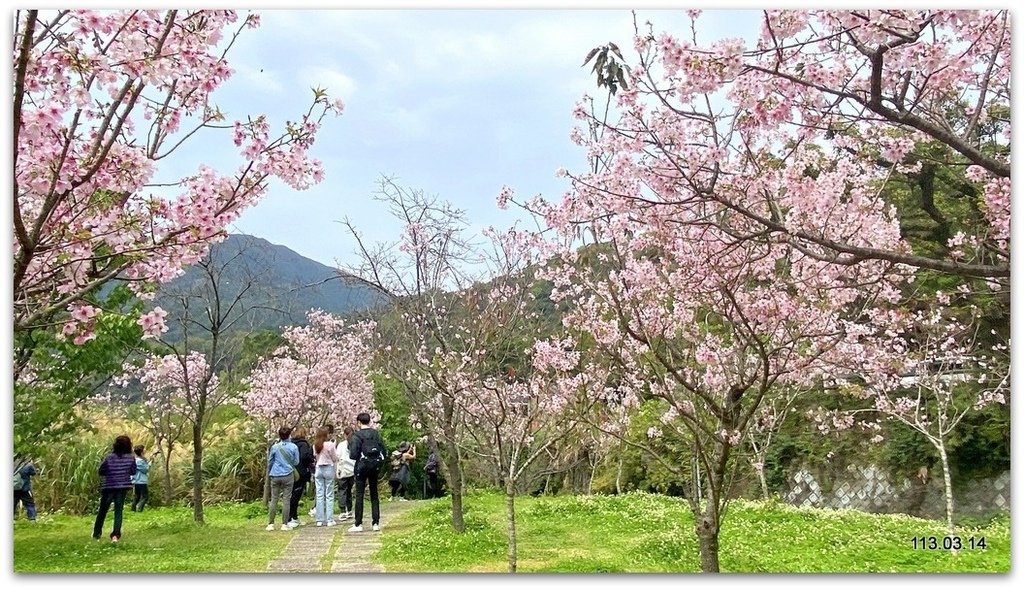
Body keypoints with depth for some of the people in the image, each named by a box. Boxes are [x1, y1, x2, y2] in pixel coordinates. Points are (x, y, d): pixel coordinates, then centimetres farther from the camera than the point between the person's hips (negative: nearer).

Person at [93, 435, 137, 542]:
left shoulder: (109, 457, -10)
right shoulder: (131, 458, -5)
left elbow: (101, 471, -2)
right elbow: (133, 472, 5)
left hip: (108, 487, -1)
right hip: (122, 487, 1)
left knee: (102, 511, 15)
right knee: (119, 511, 5)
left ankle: (96, 534, 26)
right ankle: (116, 534, -7)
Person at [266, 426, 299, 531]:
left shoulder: (274, 447, -1)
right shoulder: (293, 447, -5)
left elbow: (270, 461, 9)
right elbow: (296, 462, 3)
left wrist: (269, 473, 25)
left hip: (275, 475, 2)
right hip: (288, 475, -2)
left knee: (274, 499, 8)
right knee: (286, 500, 2)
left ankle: (270, 524, 9)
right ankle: (284, 524, 3)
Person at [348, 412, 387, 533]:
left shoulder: (357, 435, -10)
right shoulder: (376, 433, 4)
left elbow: (353, 455, -15)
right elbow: (384, 451, 3)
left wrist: (350, 445, 4)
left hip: (362, 466, -4)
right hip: (375, 466, 4)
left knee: (359, 495, 0)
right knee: (374, 494, 11)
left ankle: (358, 524, -1)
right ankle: (376, 523, 10)